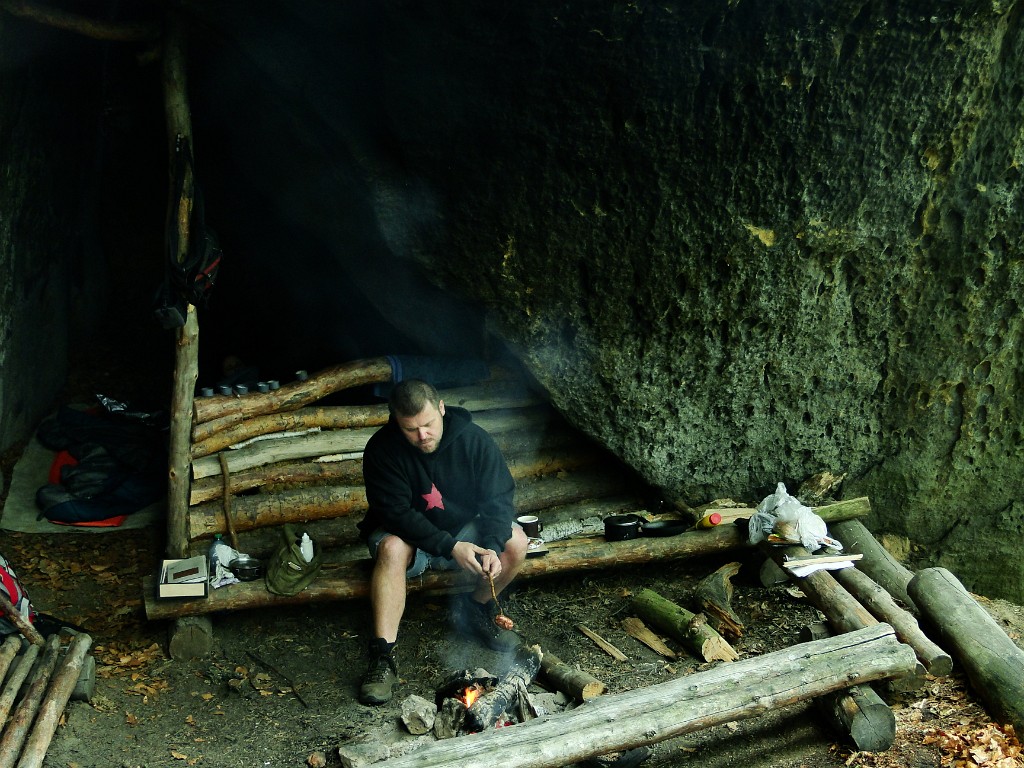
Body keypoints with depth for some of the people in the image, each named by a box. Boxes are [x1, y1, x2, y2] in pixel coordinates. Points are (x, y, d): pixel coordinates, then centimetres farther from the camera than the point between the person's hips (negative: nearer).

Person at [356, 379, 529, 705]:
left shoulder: (473, 439, -16)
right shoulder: (381, 449, -22)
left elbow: (498, 498, -14)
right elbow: (397, 512, -25)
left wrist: (492, 547, -32)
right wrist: (450, 547, -34)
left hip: (464, 530, 3)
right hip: (407, 534, -2)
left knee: (516, 541, -21)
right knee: (392, 549, -36)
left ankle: (474, 610, 4)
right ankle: (383, 656, -33)